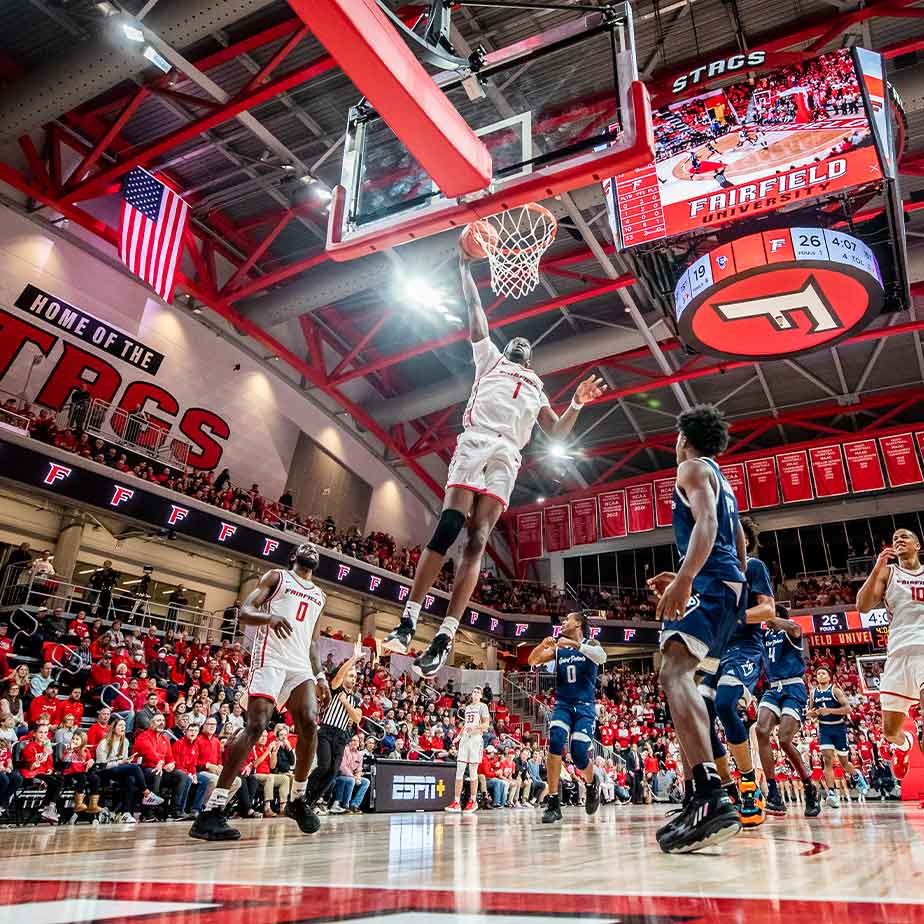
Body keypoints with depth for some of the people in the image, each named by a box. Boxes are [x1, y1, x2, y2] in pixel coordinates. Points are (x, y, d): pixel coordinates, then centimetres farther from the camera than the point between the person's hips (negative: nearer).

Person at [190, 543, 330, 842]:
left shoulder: (319, 595, 24)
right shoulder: (276, 577, 9)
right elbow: (244, 613, -3)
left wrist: (320, 677, 15)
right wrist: (270, 617, -25)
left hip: (301, 665, 5)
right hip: (271, 660, -5)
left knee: (309, 724, -12)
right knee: (256, 726, -17)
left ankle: (298, 799, 7)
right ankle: (211, 812, -13)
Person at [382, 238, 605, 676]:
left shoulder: (536, 389, 34)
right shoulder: (489, 357, 28)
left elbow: (557, 433, 24)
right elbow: (474, 307, 23)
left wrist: (578, 403, 10)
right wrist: (466, 266, 22)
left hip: (507, 459, 2)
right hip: (475, 442, -2)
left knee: (476, 542, -10)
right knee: (447, 528, -18)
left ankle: (444, 639, -14)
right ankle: (408, 621, -15)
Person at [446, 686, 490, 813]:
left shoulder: (482, 706, 1)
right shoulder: (467, 708, 21)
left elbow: (486, 724, -9)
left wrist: (475, 727, -24)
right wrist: (458, 736, 17)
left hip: (476, 738, -6)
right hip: (465, 738, 6)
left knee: (473, 772, -1)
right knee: (459, 771, 0)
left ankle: (473, 801, 10)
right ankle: (456, 803, 1)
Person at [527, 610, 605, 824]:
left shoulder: (591, 644, -1)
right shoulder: (557, 647, 9)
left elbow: (602, 657, -23)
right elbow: (532, 661, 1)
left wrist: (574, 644, -32)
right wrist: (543, 645, -18)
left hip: (585, 706, -2)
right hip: (562, 704, 2)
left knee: (579, 754, -11)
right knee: (555, 740, -24)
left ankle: (592, 784, 26)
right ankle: (554, 803, -18)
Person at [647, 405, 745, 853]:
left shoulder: (692, 468, 2)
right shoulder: (722, 481, 30)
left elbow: (706, 522, -18)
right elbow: (739, 551, 31)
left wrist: (684, 578, -31)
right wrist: (684, 580, 33)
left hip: (709, 582, -10)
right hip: (730, 586, 10)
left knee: (674, 672, -26)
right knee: (682, 679, 15)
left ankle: (712, 798, -41)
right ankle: (698, 798, 16)